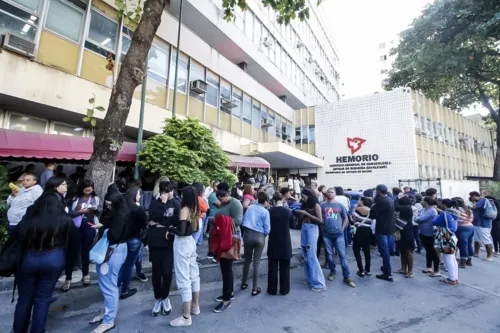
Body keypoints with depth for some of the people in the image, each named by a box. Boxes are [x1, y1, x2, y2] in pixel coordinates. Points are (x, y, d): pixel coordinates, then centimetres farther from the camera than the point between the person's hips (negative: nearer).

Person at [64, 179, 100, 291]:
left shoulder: (96, 198, 3)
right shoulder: (75, 198, -1)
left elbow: (101, 211, 2)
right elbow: (69, 213, -5)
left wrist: (96, 209, -18)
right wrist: (80, 211, -20)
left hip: (89, 227, 1)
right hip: (76, 226, -1)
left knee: (86, 250, 12)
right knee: (72, 251, 3)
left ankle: (85, 274, 28)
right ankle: (68, 278, 16)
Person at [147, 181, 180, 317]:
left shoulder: (175, 203, 0)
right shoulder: (154, 203, 2)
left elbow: (177, 221, -9)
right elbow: (153, 218, -16)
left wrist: (158, 223, -10)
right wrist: (163, 202, -18)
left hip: (169, 242, 0)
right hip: (155, 242, 1)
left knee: (167, 272, 4)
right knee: (156, 272, 9)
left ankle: (165, 298, 28)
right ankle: (158, 299, 29)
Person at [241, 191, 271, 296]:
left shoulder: (250, 208, 3)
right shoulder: (265, 211, -8)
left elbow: (243, 221, 9)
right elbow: (267, 229, -8)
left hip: (247, 235, 4)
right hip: (259, 237, -4)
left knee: (247, 260, 19)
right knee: (257, 262, 7)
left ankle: (244, 283, 32)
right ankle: (255, 288, 14)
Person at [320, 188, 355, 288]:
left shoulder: (340, 205, 4)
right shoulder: (323, 205, 4)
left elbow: (345, 218, 8)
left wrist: (342, 229, 0)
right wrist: (322, 227, 1)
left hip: (338, 234, -1)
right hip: (326, 234, 1)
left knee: (343, 255, -2)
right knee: (329, 254, 10)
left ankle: (347, 277, 6)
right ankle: (332, 272, 28)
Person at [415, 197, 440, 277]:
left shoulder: (432, 211, -19)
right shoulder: (423, 210, 8)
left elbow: (421, 219, -24)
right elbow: (418, 218, 7)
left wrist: (416, 218, -5)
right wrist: (417, 218, -13)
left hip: (429, 234, -9)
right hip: (423, 233, 9)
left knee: (432, 251, 0)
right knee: (428, 250, 18)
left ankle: (437, 271, 9)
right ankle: (428, 267, 29)